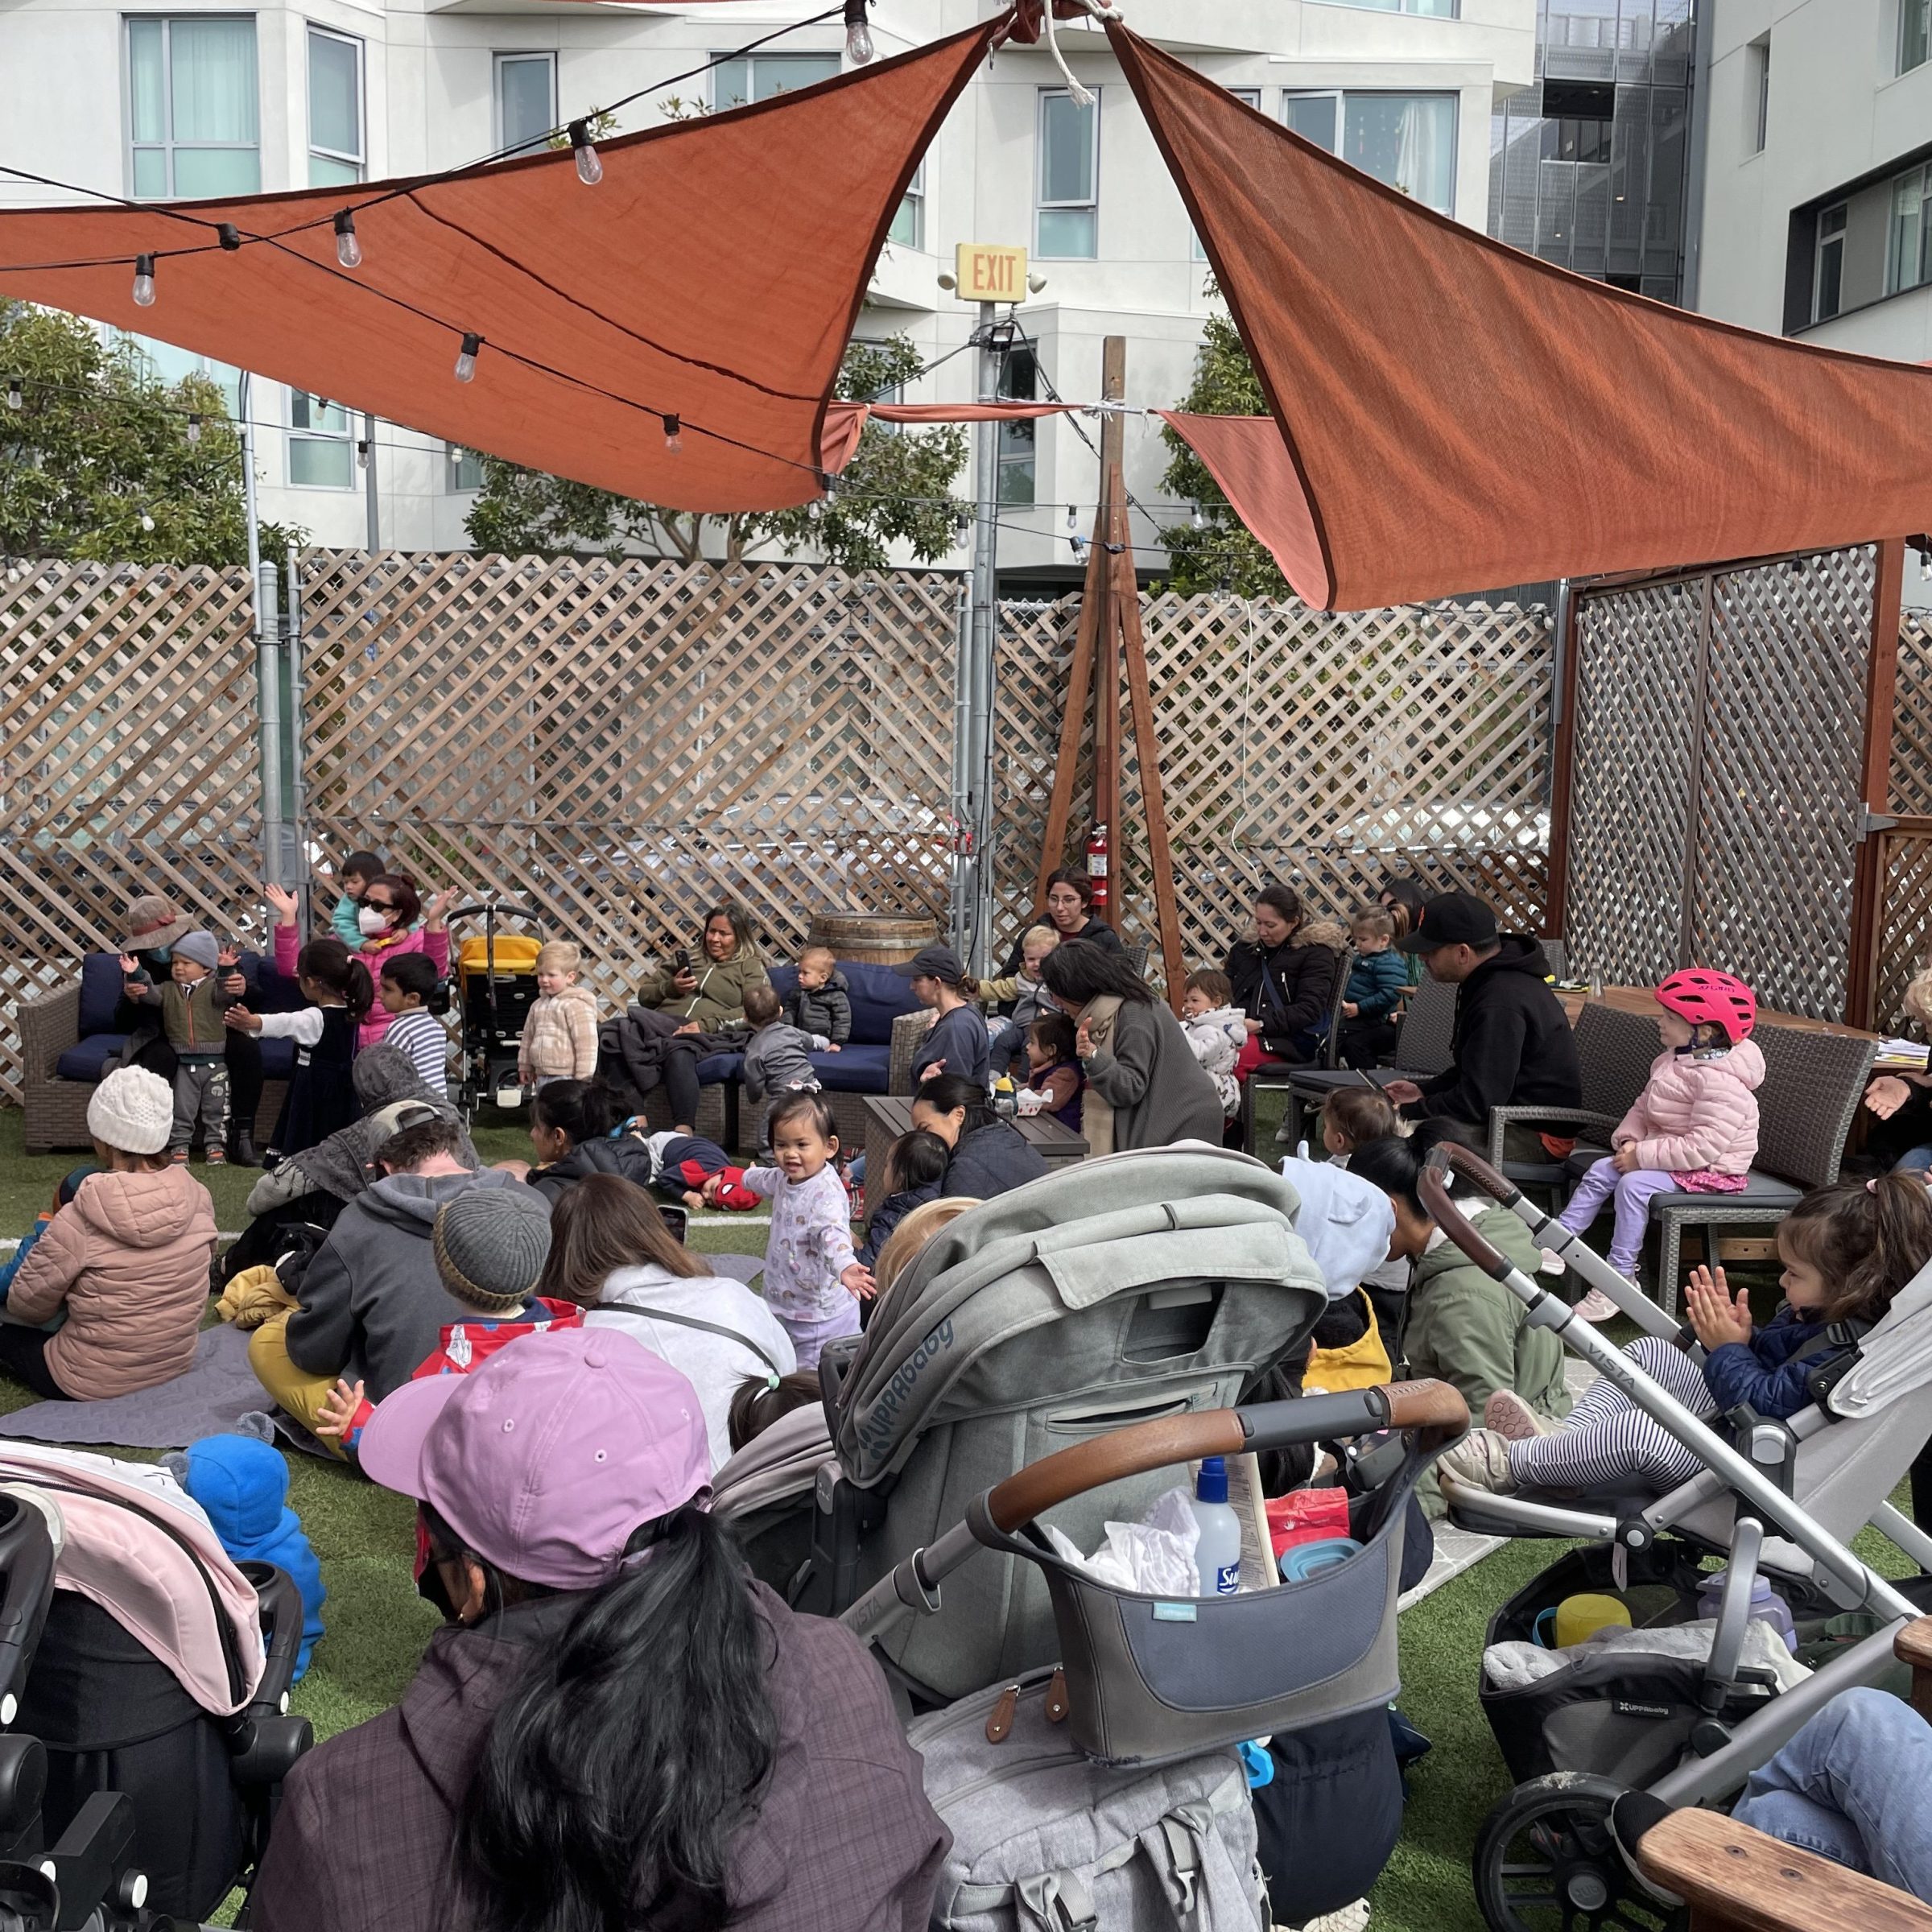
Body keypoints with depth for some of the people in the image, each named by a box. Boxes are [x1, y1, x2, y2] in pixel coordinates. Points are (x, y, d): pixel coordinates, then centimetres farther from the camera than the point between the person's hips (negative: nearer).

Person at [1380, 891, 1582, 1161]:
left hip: (1537, 1136, -11)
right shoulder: (1494, 983, 9)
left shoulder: (1501, 1004, -25)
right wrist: (1424, 1090, 11)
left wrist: (1410, 1112, -14)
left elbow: (1476, 1102, -24)